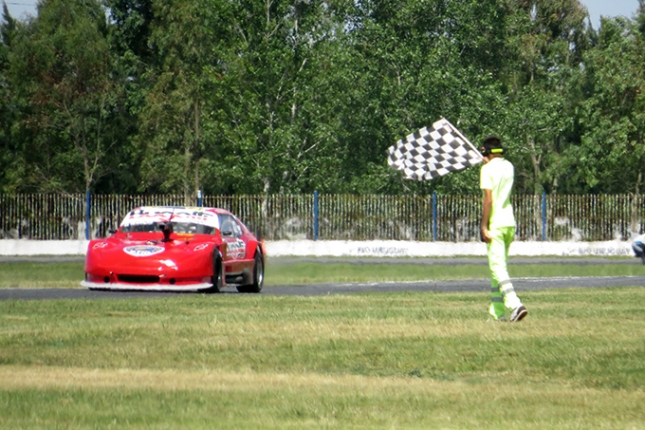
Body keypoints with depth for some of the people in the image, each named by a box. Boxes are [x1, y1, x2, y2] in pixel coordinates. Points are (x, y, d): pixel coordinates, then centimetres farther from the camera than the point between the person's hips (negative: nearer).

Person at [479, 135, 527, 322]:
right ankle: (497, 311, 18)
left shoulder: (488, 169, -10)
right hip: (510, 222, 8)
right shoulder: (509, 167, 12)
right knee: (498, 266, 16)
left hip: (495, 224, -8)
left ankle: (514, 305, -29)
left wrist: (484, 227, -16)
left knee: (498, 267, -12)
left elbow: (488, 199, -16)